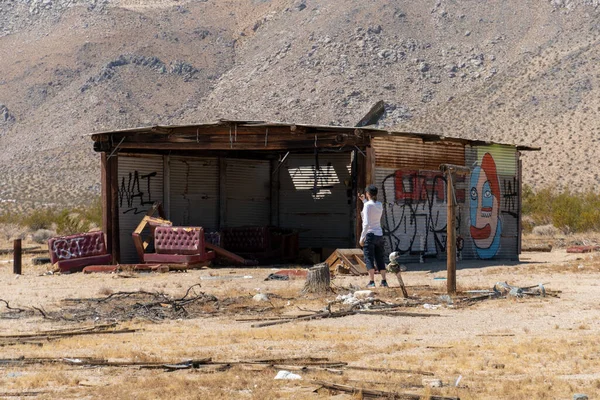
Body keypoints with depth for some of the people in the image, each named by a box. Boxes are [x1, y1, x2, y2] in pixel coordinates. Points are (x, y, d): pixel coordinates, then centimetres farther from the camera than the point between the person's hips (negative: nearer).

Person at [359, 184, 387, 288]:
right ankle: (384, 281, 9)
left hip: (369, 234, -6)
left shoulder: (367, 205, -13)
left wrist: (362, 237, -15)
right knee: (380, 259, 11)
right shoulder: (380, 205, 7)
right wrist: (364, 201, 31)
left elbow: (366, 223, -19)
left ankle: (372, 282, -10)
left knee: (369, 258, -4)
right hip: (379, 235, 6)